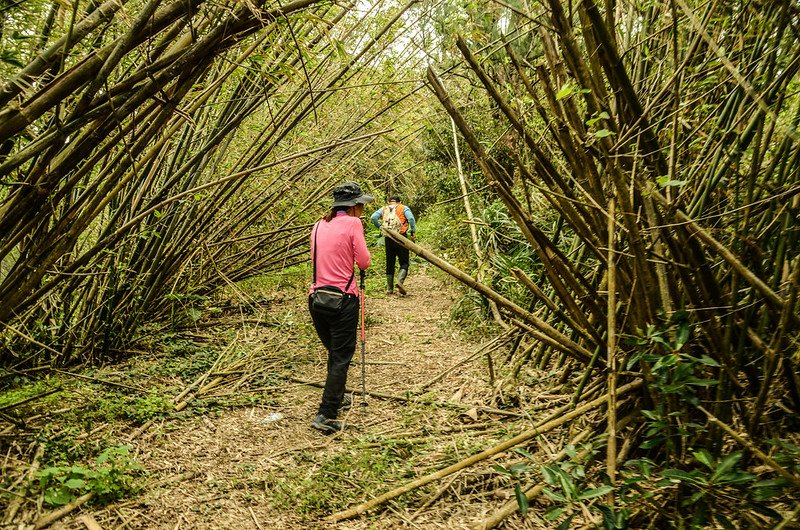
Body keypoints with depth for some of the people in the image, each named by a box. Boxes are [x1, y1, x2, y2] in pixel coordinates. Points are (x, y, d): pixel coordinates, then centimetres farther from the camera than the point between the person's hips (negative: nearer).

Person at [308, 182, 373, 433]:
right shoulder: (352, 223, -7)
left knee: (334, 352, 23)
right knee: (342, 357, 1)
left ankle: (337, 397, 38)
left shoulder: (319, 225, 11)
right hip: (343, 299, -6)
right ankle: (326, 415, -4)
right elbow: (364, 262, -5)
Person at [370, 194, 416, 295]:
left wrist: (380, 227, 8)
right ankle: (399, 280, -22)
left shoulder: (384, 209, 16)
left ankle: (389, 288, 13)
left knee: (390, 264, 11)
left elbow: (373, 217, -1)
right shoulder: (404, 208, 10)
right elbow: (411, 218, -9)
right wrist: (413, 231, -3)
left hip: (388, 238, 3)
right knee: (404, 263, 3)